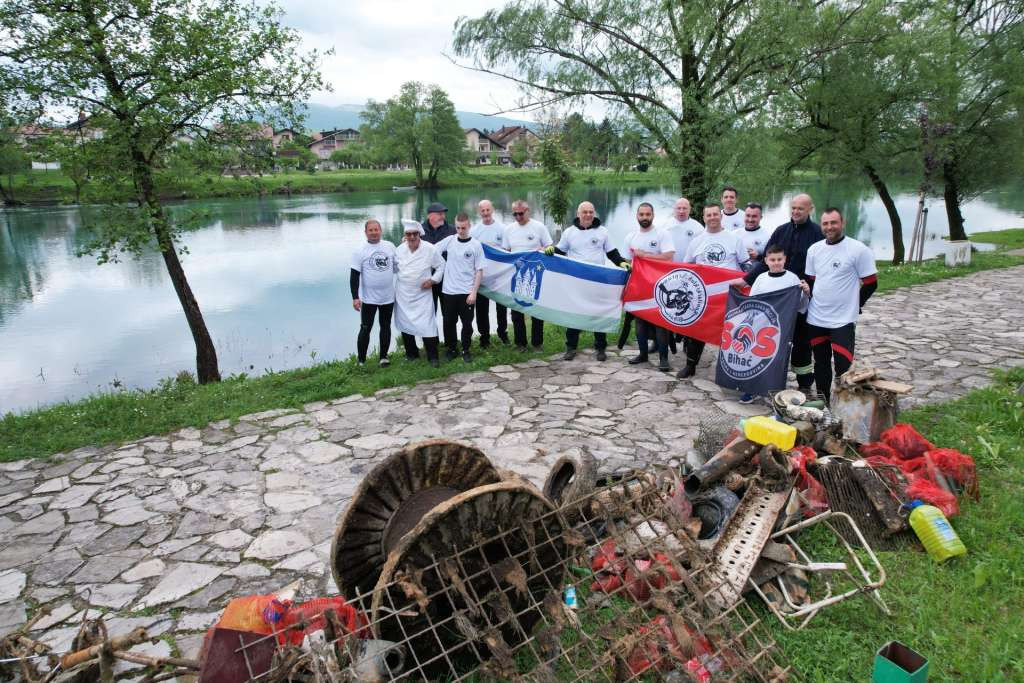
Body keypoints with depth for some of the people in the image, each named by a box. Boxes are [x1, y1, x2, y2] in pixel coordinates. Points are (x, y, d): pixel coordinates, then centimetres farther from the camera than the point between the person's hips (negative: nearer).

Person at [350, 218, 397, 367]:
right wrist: (355, 297, -15)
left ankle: (384, 356, 26)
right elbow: (354, 276, -9)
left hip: (388, 297, 3)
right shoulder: (360, 252, -7)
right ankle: (361, 360, 12)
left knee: (385, 327, 13)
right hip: (369, 299, -3)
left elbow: (397, 266, 15)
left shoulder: (390, 246, 1)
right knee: (365, 329, 2)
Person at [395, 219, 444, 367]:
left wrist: (432, 280, -8)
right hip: (403, 294, 4)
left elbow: (441, 266, 1)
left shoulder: (430, 249, -8)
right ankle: (411, 353, 25)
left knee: (427, 325, -8)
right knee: (405, 324, 10)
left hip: (422, 294, -3)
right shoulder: (400, 249, 2)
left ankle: (432, 356, 2)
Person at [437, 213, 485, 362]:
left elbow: (479, 271, -4)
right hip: (448, 291, 2)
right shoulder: (449, 240, 2)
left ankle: (466, 350, 22)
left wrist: (474, 292, -9)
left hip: (467, 292, -2)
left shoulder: (476, 245, -4)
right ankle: (451, 349, 26)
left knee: (467, 323, 6)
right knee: (448, 322, 9)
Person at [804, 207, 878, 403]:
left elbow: (870, 283, -5)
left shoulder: (859, 249, -10)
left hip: (843, 320, -5)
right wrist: (813, 300, 6)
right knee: (820, 364, 15)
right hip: (815, 319, 5)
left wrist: (854, 305, 0)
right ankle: (822, 402, 28)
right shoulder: (814, 249, 6)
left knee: (843, 367, -9)